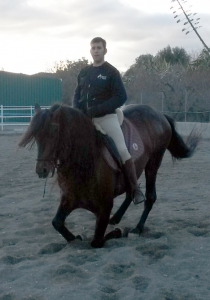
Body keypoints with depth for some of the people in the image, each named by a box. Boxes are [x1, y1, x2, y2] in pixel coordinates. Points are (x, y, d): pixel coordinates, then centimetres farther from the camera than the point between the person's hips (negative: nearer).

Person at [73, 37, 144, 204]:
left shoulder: (111, 72, -3)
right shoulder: (84, 73, 13)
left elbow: (121, 97, -9)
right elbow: (77, 94, 20)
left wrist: (97, 109, -17)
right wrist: (76, 109, -2)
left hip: (106, 117, -5)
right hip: (86, 118, 6)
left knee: (122, 150, -14)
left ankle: (135, 189, -7)